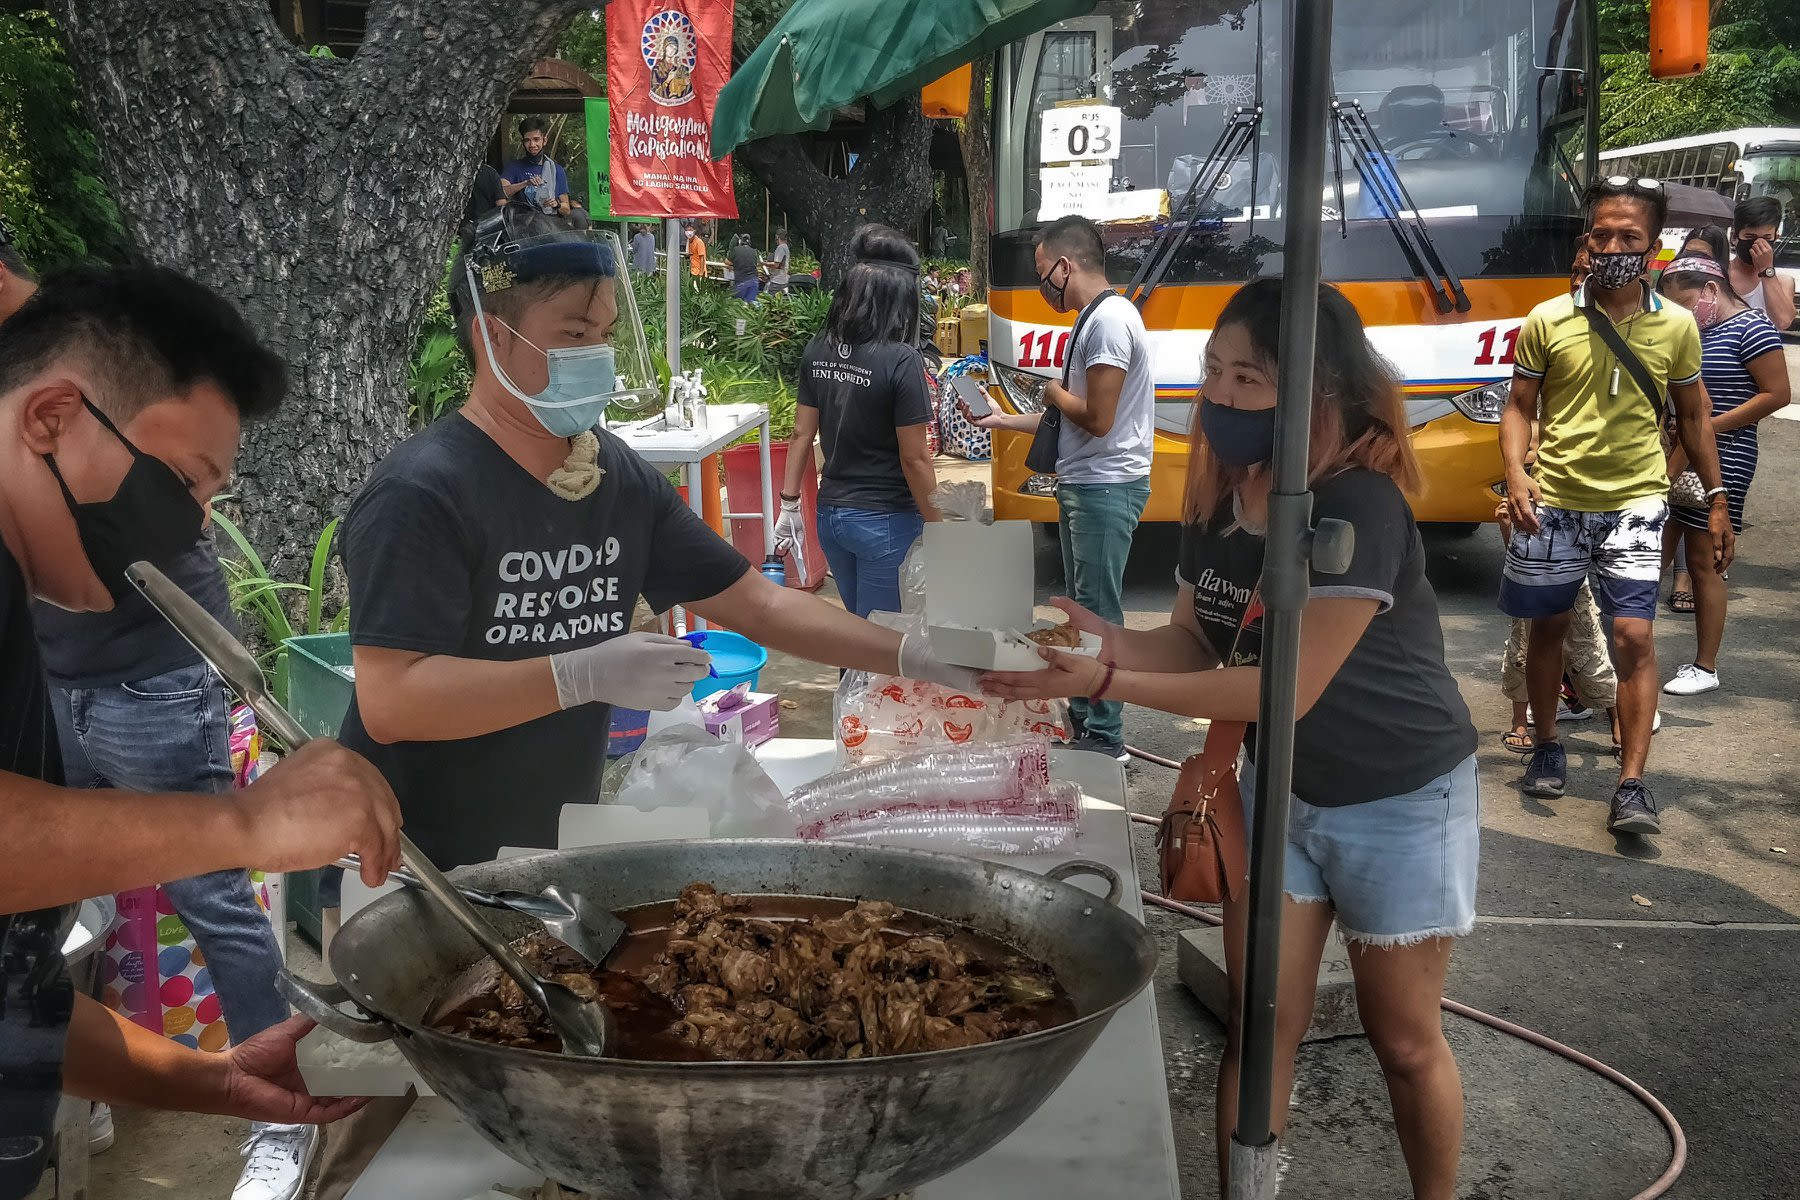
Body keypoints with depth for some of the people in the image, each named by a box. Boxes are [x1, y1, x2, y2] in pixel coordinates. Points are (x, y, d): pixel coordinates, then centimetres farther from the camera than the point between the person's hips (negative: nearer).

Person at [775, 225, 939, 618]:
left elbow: (802, 434, 5)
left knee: (856, 625, 21)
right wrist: (937, 526, -6)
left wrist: (789, 505, 13)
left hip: (831, 513, 6)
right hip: (885, 520, -6)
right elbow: (914, 459, -16)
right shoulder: (901, 361, -18)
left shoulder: (817, 352, 0)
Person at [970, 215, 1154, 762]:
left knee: (1099, 612, -5)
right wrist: (1001, 420, 19)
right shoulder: (1094, 318, 16)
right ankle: (1080, 720, 29)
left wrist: (1052, 391, -4)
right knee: (1084, 607, 17)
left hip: (1105, 488, -11)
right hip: (1083, 486, 11)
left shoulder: (1109, 318, -17)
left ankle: (1104, 738, 4)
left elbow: (1098, 419, -22)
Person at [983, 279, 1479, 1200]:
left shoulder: (1361, 509, -29)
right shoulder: (1216, 501, -6)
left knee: (1404, 1039, 12)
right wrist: (1107, 639, -21)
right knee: (1260, 1025, 9)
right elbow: (1194, 647, 0)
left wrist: (1109, 685, -35)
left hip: (1399, 804, -5)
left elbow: (1289, 686, -31)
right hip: (1278, 789, 6)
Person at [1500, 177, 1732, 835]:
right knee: (1548, 626, 11)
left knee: (1634, 635, -9)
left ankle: (1632, 785, -4)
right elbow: (1519, 406, 3)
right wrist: (1516, 472, -15)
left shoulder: (1676, 326, 2)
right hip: (1552, 501, 0)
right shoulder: (1547, 321, -3)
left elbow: (1692, 415, 12)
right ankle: (1547, 746, 31)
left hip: (1634, 502, 0)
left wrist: (1716, 498, 11)